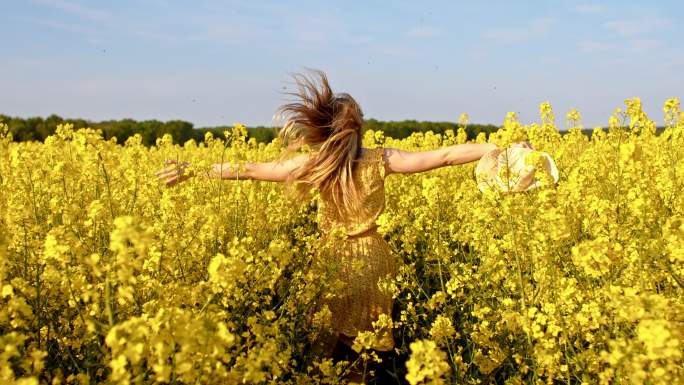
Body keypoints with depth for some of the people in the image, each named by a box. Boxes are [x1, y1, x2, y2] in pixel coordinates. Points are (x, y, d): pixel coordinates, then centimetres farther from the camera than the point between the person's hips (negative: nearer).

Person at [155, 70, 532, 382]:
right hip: (372, 259, 0)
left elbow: (249, 169, -7)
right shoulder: (381, 160, -13)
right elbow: (446, 155, -11)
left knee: (333, 353, 17)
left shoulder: (311, 166, -13)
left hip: (334, 261, 0)